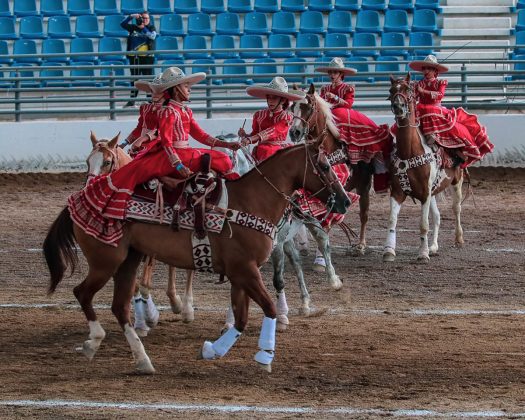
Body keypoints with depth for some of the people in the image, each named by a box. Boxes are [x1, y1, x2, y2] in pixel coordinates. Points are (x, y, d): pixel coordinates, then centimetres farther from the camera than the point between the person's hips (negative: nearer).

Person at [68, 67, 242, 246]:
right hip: (169, 156, -8)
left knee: (221, 159, 6)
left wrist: (226, 144, 9)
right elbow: (166, 141, -18)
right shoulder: (168, 112, -10)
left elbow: (200, 135, 17)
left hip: (187, 155, 8)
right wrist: (178, 166, -27)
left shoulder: (186, 111, 15)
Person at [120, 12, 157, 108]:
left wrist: (143, 28, -20)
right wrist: (131, 17, -9)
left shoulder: (151, 28, 3)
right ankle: (132, 100, 13)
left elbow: (152, 36, -15)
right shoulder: (133, 28, 10)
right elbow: (123, 24, 3)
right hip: (134, 57, 3)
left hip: (146, 57, -3)